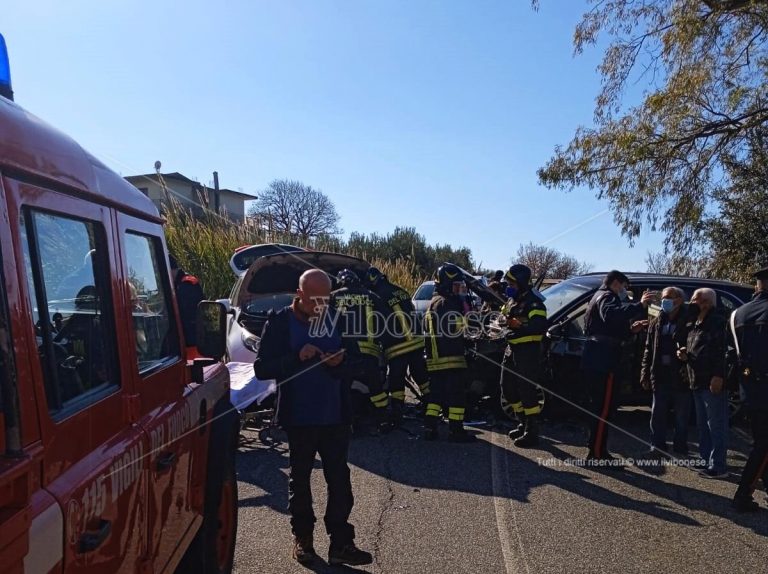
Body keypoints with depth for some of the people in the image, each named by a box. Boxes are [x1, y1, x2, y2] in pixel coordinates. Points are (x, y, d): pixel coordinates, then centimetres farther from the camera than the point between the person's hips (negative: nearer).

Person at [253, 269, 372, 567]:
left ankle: (341, 543, 16)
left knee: (339, 480, 5)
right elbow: (262, 368, -10)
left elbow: (353, 363, 8)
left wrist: (341, 362, -15)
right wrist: (296, 357, -24)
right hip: (299, 417, -2)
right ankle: (302, 538, 30)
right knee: (300, 480, 14)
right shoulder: (279, 321, -6)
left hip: (335, 416, 2)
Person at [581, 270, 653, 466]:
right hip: (601, 361, -11)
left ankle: (597, 452, 23)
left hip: (596, 360, 11)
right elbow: (611, 315, -31)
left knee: (600, 407, 16)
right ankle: (597, 455, -5)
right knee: (604, 408, -8)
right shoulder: (606, 296, -5)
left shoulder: (600, 297, 27)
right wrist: (639, 306, -32)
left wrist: (631, 329, 18)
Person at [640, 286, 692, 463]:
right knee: (657, 414, 9)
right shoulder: (656, 323, 10)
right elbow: (648, 350, 11)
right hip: (661, 376, 5)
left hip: (680, 377, -5)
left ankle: (680, 449, 19)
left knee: (682, 417, 8)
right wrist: (645, 373, 6)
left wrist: (688, 370, -18)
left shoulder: (688, 322, -6)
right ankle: (657, 447, 19)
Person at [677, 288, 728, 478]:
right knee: (703, 424, 16)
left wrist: (718, 376, -26)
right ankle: (706, 460, 27)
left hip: (712, 382, -10)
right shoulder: (694, 325, 18)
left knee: (716, 425, -4)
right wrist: (685, 355, 8)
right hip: (698, 382, 10)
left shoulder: (717, 322, -10)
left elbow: (722, 351, -20)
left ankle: (718, 466, 2)